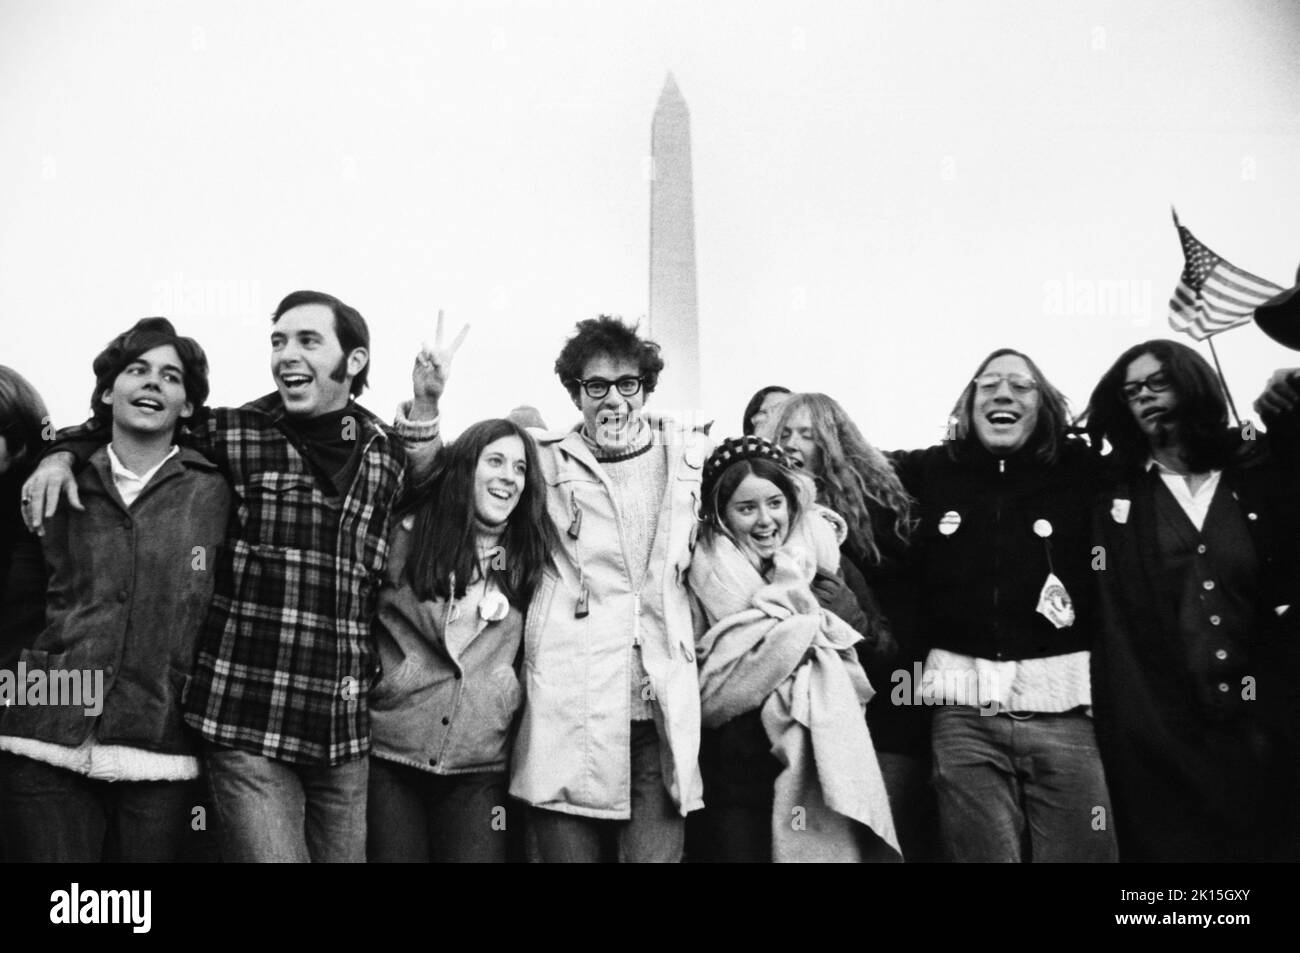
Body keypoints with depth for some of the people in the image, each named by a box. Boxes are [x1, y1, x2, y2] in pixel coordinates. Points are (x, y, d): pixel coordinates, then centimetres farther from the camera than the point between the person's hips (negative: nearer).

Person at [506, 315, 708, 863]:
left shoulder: (690, 455, 13)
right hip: (569, 710, -1)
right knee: (569, 849, 3)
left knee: (656, 852, -1)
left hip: (663, 713, 2)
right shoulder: (547, 460, 7)